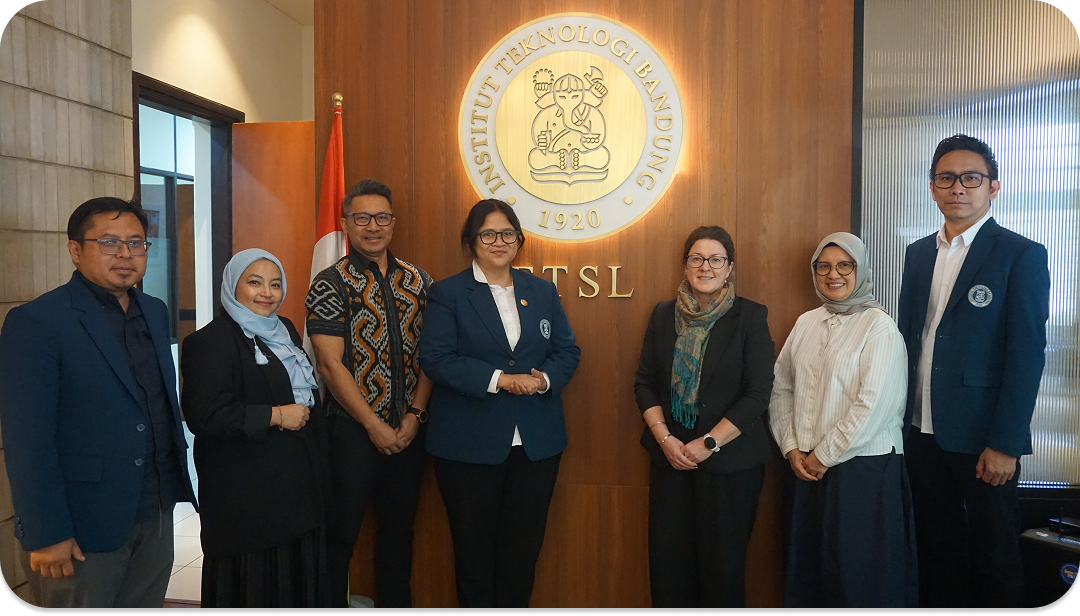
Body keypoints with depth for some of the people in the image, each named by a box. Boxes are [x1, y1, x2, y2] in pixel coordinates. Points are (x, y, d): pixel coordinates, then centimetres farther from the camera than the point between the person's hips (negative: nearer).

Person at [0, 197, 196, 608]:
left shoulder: (155, 312, 8)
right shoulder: (35, 322, -13)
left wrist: (174, 485, 9)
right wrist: (46, 535, -16)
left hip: (156, 514, 6)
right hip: (82, 529, -6)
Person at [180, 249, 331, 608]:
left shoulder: (285, 330, 14)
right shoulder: (210, 342, -11)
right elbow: (203, 416, -21)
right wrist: (275, 416, -17)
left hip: (298, 488, 7)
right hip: (246, 495, -7)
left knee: (298, 583, 12)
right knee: (253, 583, 2)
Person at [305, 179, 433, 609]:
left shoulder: (417, 281, 7)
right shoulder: (330, 284, -6)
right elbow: (330, 364, -11)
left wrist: (415, 415, -4)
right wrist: (374, 425, -12)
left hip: (408, 429, 5)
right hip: (353, 429, -4)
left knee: (399, 527, 15)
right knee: (341, 533, 6)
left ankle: (395, 603, 31)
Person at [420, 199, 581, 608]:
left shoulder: (543, 291, 11)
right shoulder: (448, 293, -1)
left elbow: (567, 350, 8)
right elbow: (435, 359, -11)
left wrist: (544, 378, -13)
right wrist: (499, 380, -19)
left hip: (536, 443, 3)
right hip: (469, 445, -3)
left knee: (524, 543, 12)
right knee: (474, 544, 10)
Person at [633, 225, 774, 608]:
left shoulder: (750, 317, -3)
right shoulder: (663, 315, 8)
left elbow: (757, 393, -8)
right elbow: (644, 383, 6)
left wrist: (708, 443, -14)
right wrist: (665, 438, -8)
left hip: (730, 461, -3)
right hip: (670, 457, 3)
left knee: (722, 563, 6)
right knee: (667, 561, 6)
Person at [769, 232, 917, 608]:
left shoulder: (879, 327, -7)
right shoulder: (806, 323, 9)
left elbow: (874, 404, -15)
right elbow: (780, 389, 10)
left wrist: (825, 456, -11)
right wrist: (792, 449, 0)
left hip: (864, 468, -5)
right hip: (805, 469, 5)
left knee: (857, 575, 4)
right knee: (805, 568, 13)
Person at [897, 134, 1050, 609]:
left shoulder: (1021, 255, -6)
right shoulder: (918, 254, 11)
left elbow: (1027, 354, -11)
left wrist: (1004, 444, -15)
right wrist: (899, 419, 7)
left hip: (983, 439, -4)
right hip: (923, 432, 5)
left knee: (994, 555, 8)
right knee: (937, 549, 14)